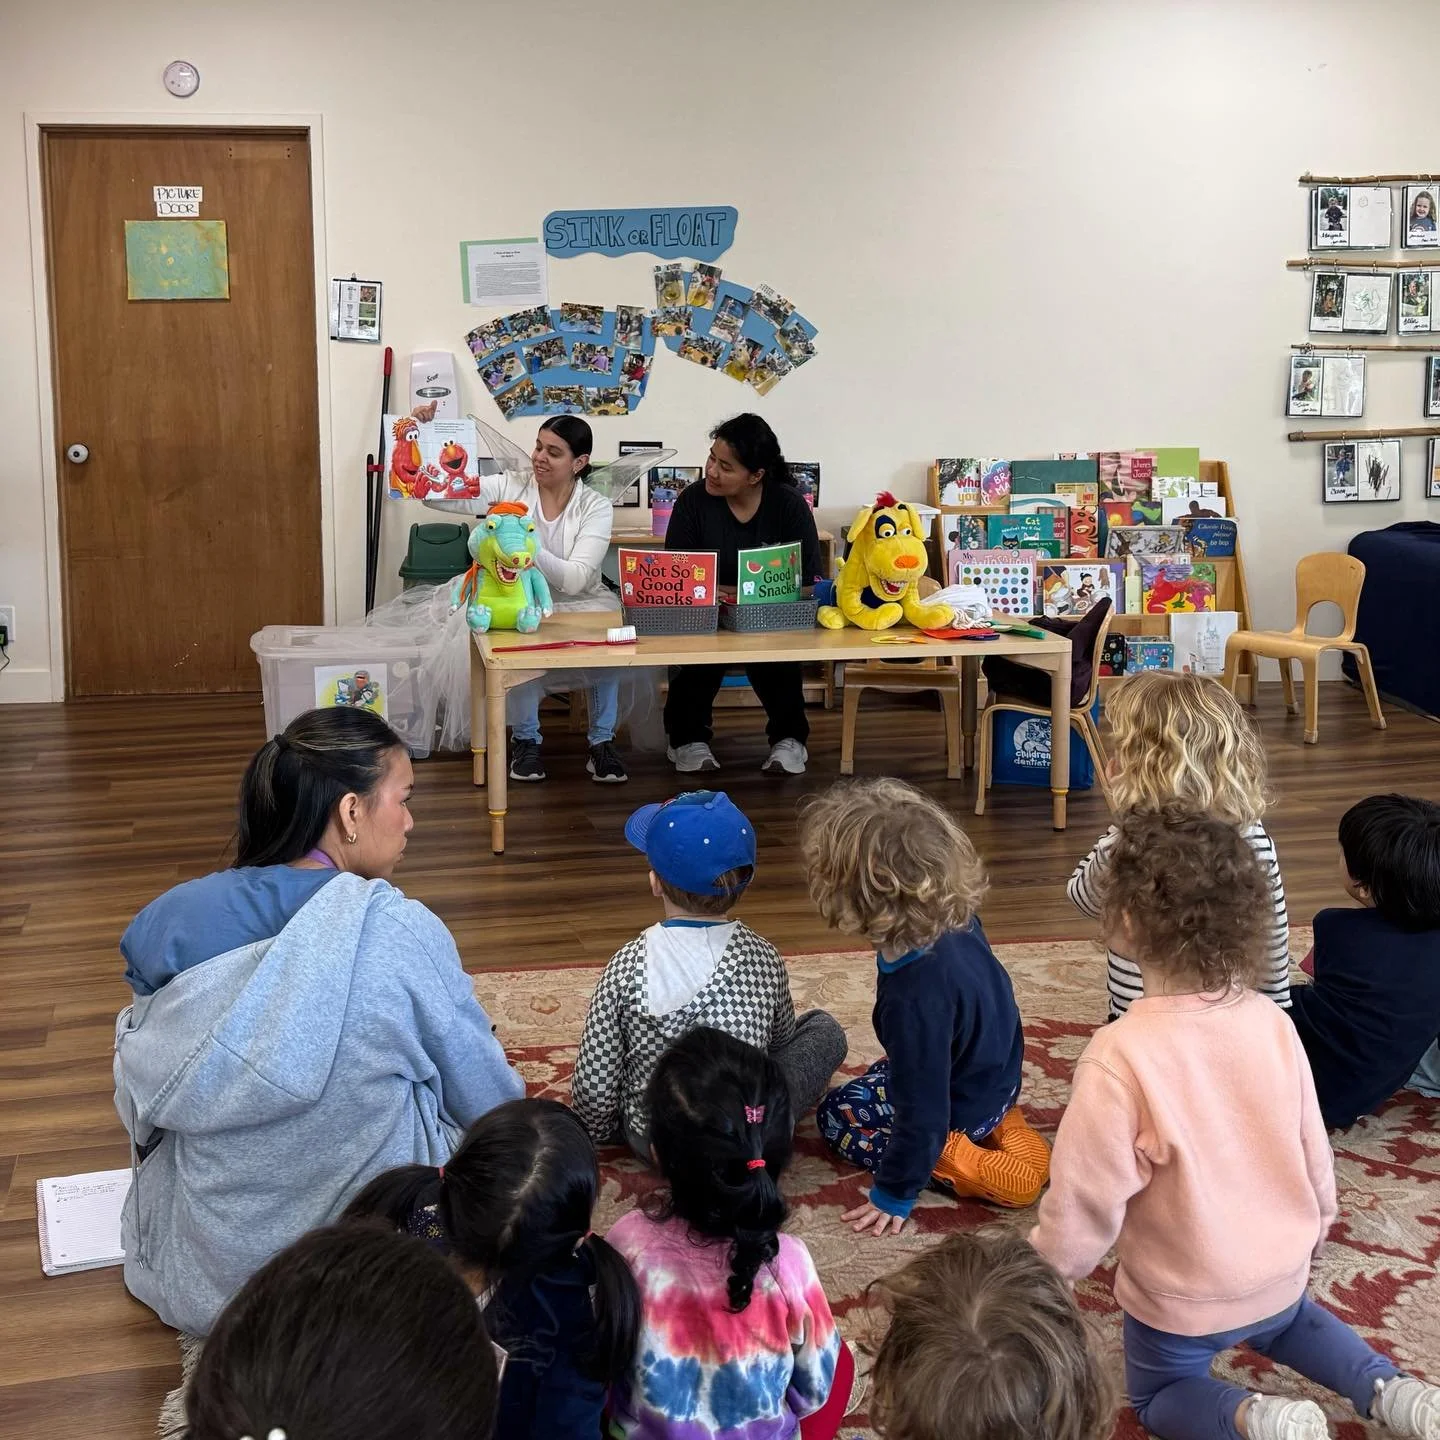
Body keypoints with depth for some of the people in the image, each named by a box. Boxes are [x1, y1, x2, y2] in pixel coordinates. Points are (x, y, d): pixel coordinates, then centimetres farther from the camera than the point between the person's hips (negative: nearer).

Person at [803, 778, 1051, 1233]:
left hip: (964, 1111, -7)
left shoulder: (916, 996, -43)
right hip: (997, 1072, 8)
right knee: (880, 1074, 31)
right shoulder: (956, 920, -21)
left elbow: (923, 1113, -33)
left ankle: (973, 1169, -3)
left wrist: (895, 1193, -19)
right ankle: (1001, 1123, 12)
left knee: (836, 1116, 12)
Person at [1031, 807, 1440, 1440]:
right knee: (1283, 1320, 38)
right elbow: (1312, 1147, -1)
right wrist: (1314, 1224, 20)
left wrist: (1046, 1274, -3)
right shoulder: (1272, 1023, -15)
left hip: (1183, 1294, -5)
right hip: (1280, 1270, 5)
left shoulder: (1120, 1056, -32)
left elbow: (1088, 1193, -23)